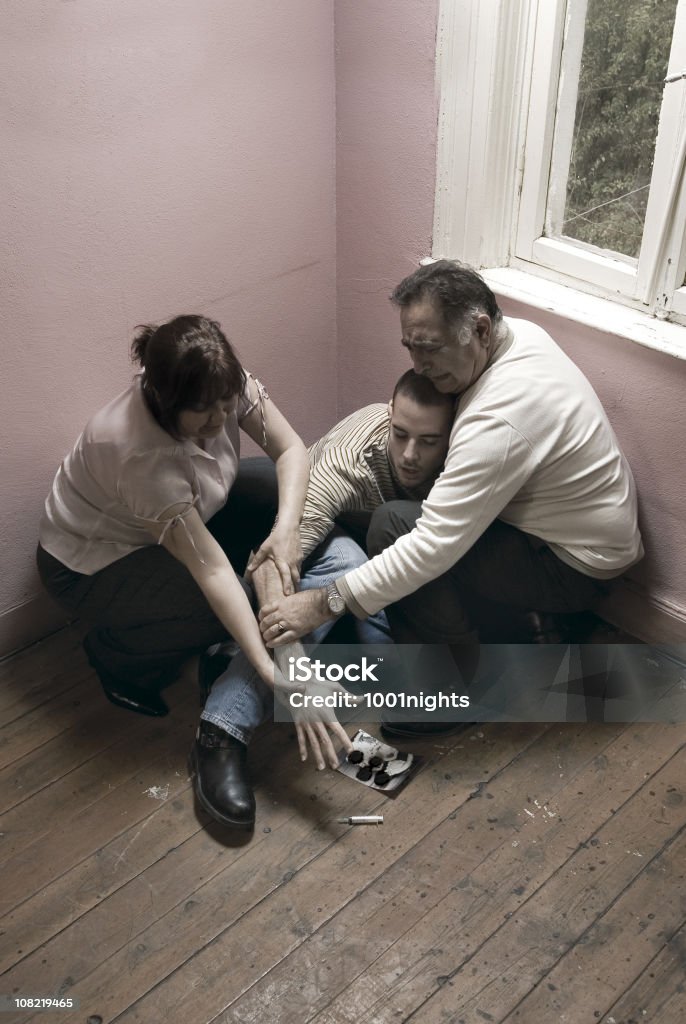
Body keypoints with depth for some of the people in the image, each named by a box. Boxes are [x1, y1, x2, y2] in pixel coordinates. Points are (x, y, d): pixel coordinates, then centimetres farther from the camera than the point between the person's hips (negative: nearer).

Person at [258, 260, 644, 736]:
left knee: (393, 524, -21)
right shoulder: (519, 332, -6)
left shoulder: (499, 421, -34)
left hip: (576, 568, -10)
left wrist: (323, 603, -30)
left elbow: (433, 547, -35)